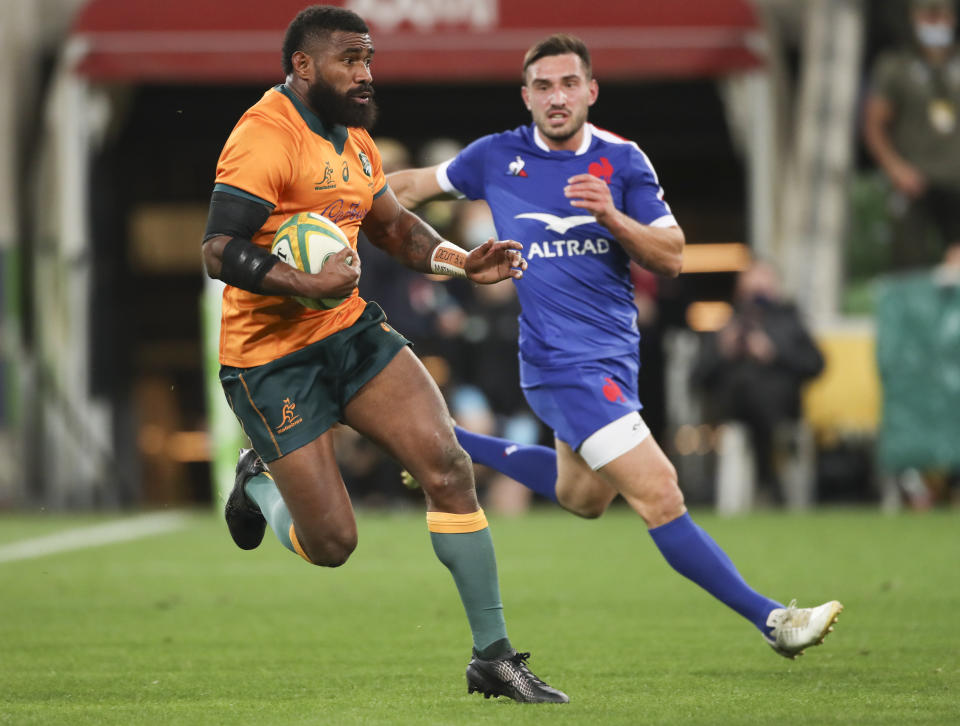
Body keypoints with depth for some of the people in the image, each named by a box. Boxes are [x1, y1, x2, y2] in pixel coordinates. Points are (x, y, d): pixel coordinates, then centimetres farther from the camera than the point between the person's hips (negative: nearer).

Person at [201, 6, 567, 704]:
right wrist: (312, 286, -33)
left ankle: (493, 656, -2)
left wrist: (462, 262, 6)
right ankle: (258, 484, 29)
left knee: (449, 466, -10)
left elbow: (393, 224, 24)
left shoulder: (352, 135, 11)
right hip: (274, 358, -8)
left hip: (353, 329, 8)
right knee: (331, 544, -7)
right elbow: (219, 251, -24)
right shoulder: (266, 136, -18)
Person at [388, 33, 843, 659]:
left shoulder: (623, 161, 1)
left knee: (581, 496, 25)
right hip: (564, 365, -5)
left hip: (616, 352, 5)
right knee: (659, 495, -15)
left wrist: (612, 217, -21)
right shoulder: (496, 158, -4)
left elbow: (672, 257, -4)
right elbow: (418, 184, 13)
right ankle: (770, 619, -15)